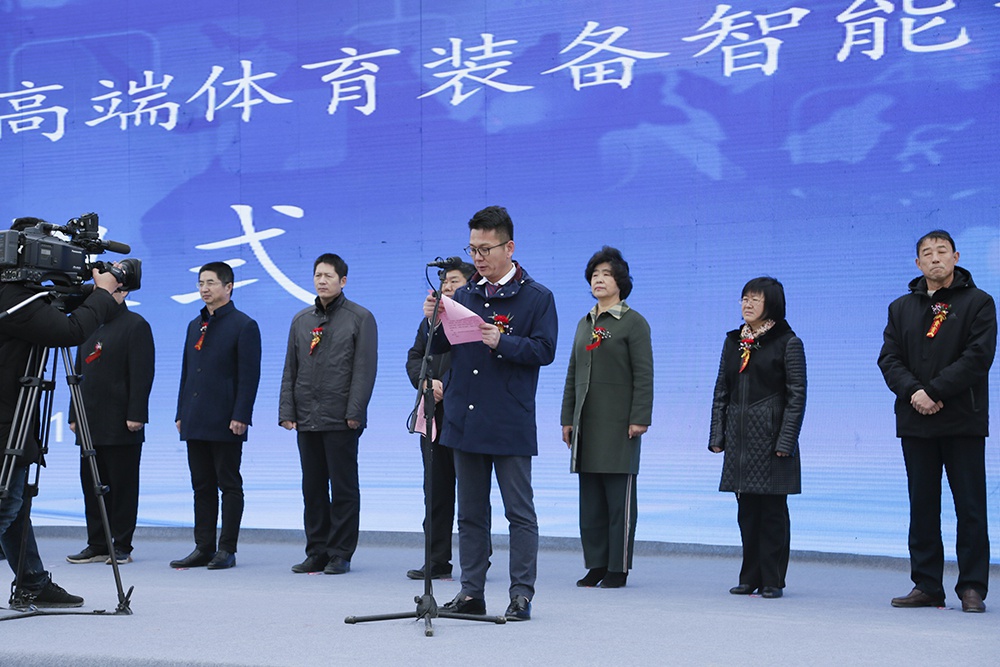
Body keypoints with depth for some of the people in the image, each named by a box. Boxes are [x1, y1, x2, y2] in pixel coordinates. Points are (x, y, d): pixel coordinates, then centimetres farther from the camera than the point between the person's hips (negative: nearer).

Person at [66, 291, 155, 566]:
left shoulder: (135, 326, -3)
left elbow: (142, 374, -10)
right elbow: (80, 374, 20)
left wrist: (135, 415, -17)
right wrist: (74, 415, 15)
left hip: (121, 426, -7)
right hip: (91, 424, 7)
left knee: (122, 486, -2)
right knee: (92, 485, 7)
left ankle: (122, 547, 4)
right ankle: (97, 545, 13)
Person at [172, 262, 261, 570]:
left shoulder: (244, 325, -5)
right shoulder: (195, 325, 17)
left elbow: (249, 375, -10)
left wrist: (240, 416, -17)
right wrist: (181, 414, 14)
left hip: (226, 423, -7)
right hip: (195, 423, 7)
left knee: (229, 485, 0)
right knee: (202, 486, 9)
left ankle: (227, 550, 4)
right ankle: (203, 548, 13)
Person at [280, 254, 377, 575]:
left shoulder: (360, 318, -1)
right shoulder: (301, 320, 14)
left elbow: (365, 369, -7)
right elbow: (290, 370, 15)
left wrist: (354, 413, -14)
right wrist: (287, 411, 5)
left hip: (340, 420, -5)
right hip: (306, 420, 5)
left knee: (343, 488, -1)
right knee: (313, 488, 9)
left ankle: (340, 555, 5)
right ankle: (316, 553, 16)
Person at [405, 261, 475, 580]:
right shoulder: (431, 319, 18)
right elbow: (414, 358, 13)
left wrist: (446, 389, -16)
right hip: (436, 416, 7)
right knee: (437, 490, 9)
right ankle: (438, 561, 14)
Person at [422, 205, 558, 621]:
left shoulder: (536, 297, -1)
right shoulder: (465, 294, 12)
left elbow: (544, 350, -9)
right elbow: (440, 348, 12)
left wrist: (501, 342, -21)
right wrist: (434, 321, -8)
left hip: (511, 424, -5)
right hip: (464, 419, 5)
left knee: (520, 512, -1)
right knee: (471, 512, 10)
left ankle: (522, 594, 4)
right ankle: (471, 593, 17)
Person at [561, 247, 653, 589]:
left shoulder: (634, 323, -3)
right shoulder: (584, 324, 17)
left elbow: (643, 375, -8)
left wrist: (639, 418, -15)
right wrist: (568, 418, 14)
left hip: (618, 424, -6)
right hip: (587, 422, 7)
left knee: (619, 497, -3)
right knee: (590, 498, 7)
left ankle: (618, 568, 2)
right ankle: (596, 564, 14)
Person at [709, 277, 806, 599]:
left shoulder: (787, 343, -3)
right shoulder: (733, 342, 13)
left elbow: (796, 396, -7)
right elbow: (721, 391, 14)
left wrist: (786, 442, -14)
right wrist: (717, 435, 6)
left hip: (770, 437, -5)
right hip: (739, 437, 5)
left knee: (772, 509, -1)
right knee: (746, 509, 8)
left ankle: (772, 580, 6)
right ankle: (750, 578, 16)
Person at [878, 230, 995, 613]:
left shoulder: (978, 303, 1)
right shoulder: (901, 308, 14)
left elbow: (978, 356, -10)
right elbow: (889, 359, 6)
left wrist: (934, 391, -16)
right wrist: (913, 391, -13)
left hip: (963, 421, -4)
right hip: (916, 422, 4)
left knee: (970, 508, -1)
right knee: (922, 508, 6)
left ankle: (972, 587, 3)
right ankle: (926, 586, 12)